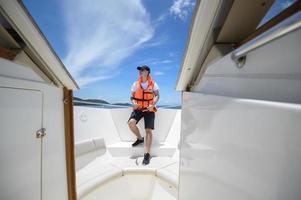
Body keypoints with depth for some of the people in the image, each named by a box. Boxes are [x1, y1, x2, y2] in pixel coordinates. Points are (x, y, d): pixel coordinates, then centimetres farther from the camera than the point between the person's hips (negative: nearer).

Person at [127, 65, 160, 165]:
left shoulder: (153, 84, 1)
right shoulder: (135, 84, 6)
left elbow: (157, 95, 1)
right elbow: (132, 96, 9)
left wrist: (153, 104, -18)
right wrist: (134, 103, -13)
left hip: (149, 110, -1)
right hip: (138, 109, 2)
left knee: (149, 130, -7)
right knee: (131, 122, -23)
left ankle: (147, 154, 3)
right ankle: (140, 138, 8)